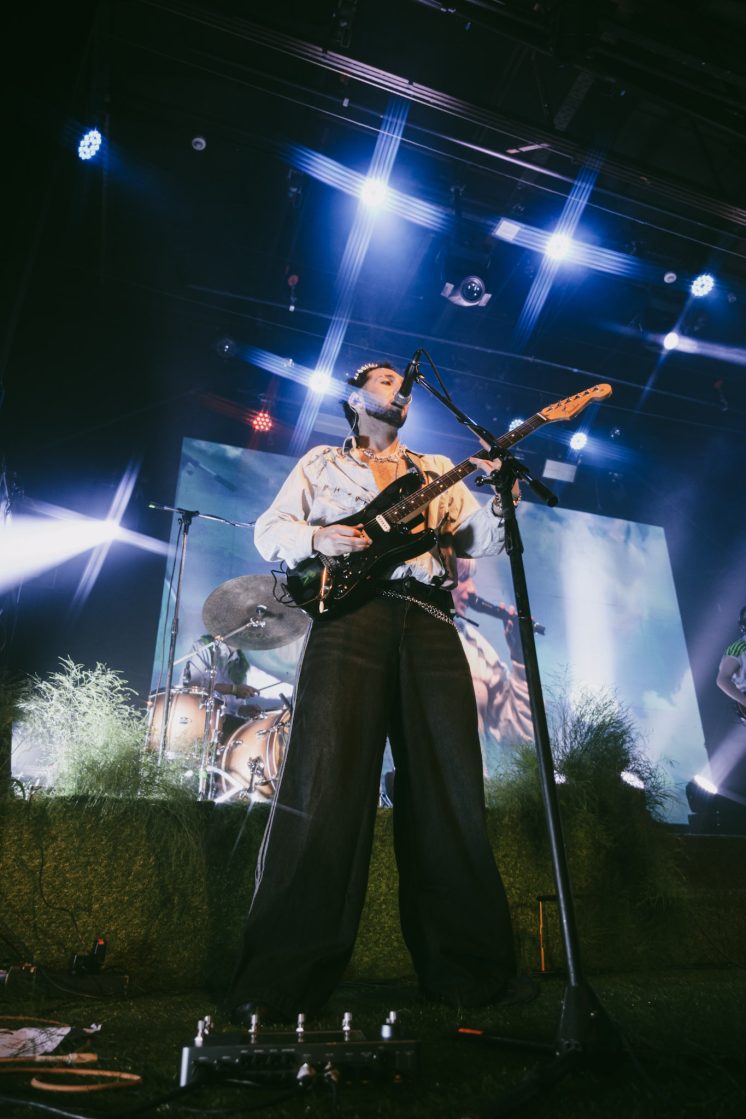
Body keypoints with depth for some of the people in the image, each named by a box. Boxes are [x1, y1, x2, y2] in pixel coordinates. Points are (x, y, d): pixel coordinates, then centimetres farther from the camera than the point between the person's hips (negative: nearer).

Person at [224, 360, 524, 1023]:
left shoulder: (438, 470, 28)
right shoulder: (322, 463, 23)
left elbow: (480, 541, 18)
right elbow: (269, 530, 15)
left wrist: (503, 497, -4)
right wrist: (317, 538, -6)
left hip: (430, 624, 3)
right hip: (351, 615, -2)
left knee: (450, 795, 0)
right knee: (325, 790, -10)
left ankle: (466, 969, 13)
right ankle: (277, 983, -1)